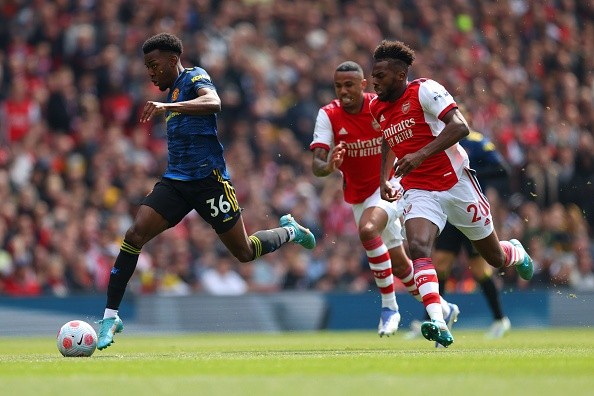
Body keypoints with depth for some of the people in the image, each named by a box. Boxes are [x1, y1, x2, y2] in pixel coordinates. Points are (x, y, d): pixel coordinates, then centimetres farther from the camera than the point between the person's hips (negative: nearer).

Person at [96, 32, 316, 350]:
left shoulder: (194, 77, -6)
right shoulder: (174, 92, 20)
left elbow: (213, 103, -30)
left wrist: (167, 106, -41)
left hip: (207, 178, -7)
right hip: (176, 180, 7)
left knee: (244, 252, 2)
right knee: (135, 235, -13)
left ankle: (290, 231, 33)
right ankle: (110, 317, -14)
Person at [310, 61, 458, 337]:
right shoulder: (328, 115, -12)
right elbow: (316, 165, -22)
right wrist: (328, 166, -43)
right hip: (358, 195, 4)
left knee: (367, 230, -33)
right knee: (398, 264, 11)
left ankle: (389, 307, -23)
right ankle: (438, 307, 35)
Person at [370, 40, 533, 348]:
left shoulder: (425, 90, -13)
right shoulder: (377, 108, 8)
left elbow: (460, 126, -25)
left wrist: (421, 154, -33)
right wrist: (384, 180, 13)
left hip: (456, 184, -4)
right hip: (419, 191, 4)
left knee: (495, 258, 11)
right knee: (417, 247, -27)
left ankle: (517, 253, 50)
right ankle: (438, 325, -37)